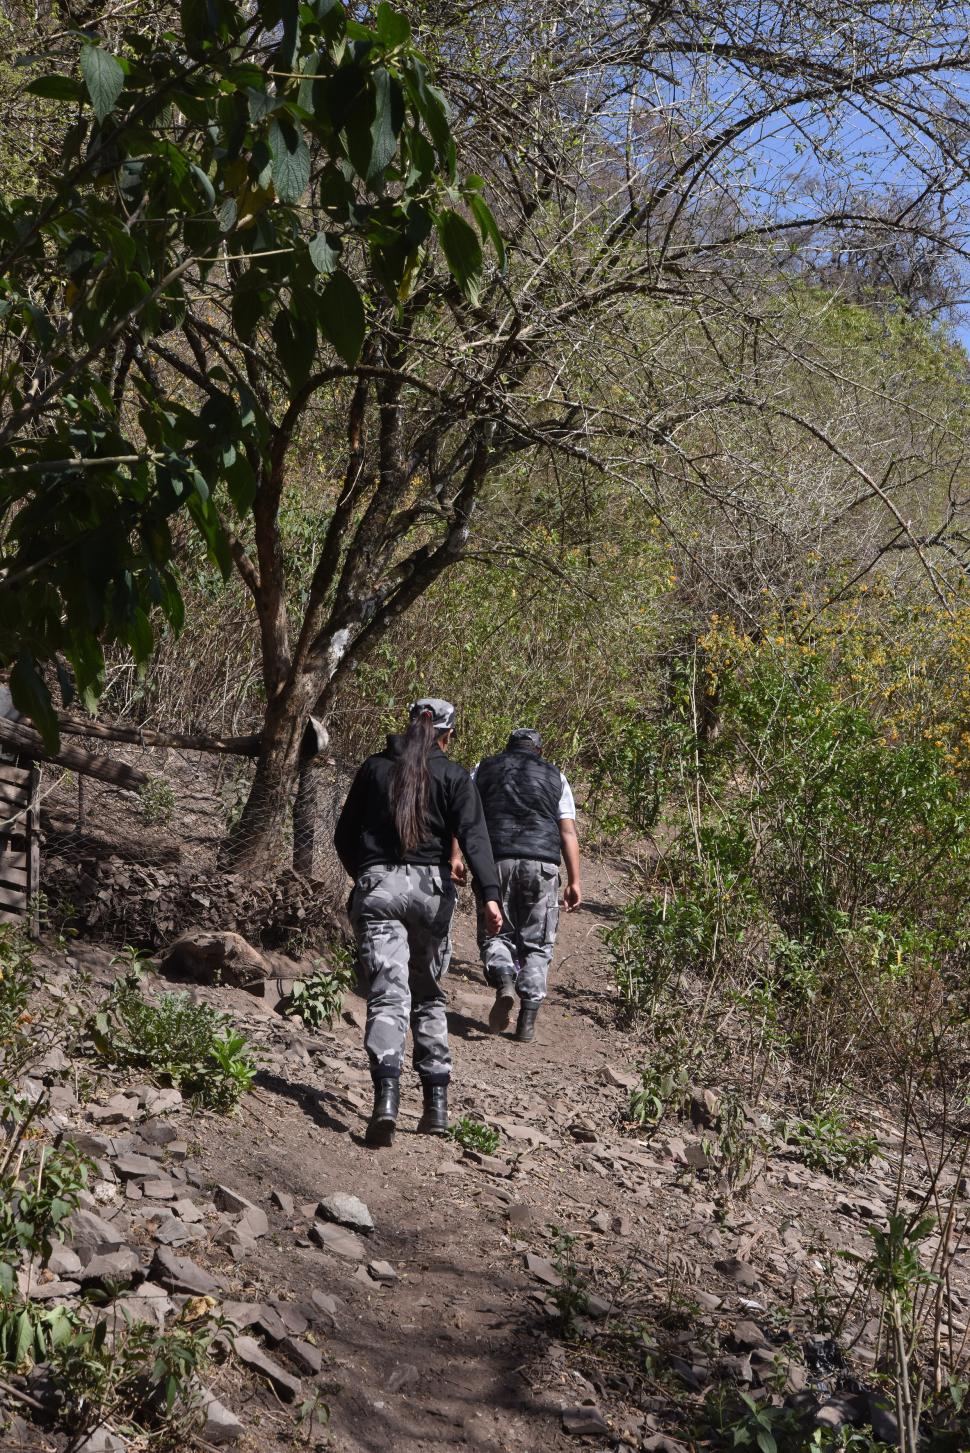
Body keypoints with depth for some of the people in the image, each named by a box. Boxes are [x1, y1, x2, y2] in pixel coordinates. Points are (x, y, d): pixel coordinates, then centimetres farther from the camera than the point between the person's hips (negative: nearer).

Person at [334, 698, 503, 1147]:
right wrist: (489, 895, -19)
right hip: (431, 888, 0)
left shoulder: (375, 768, 11)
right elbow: (473, 836, -10)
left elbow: (344, 836, 16)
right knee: (428, 997, 16)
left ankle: (387, 1094, -28)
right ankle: (437, 1104, 14)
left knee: (388, 996, -7)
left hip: (377, 886, 0)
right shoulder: (454, 776, 5)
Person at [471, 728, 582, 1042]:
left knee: (495, 933, 12)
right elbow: (568, 832, 7)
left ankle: (504, 982, -18)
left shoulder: (484, 769, 17)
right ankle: (528, 1021, 0)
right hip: (542, 863, 0)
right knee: (537, 944, 8)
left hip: (495, 860, 0)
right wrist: (574, 881, 4)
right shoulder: (554, 776, 17)